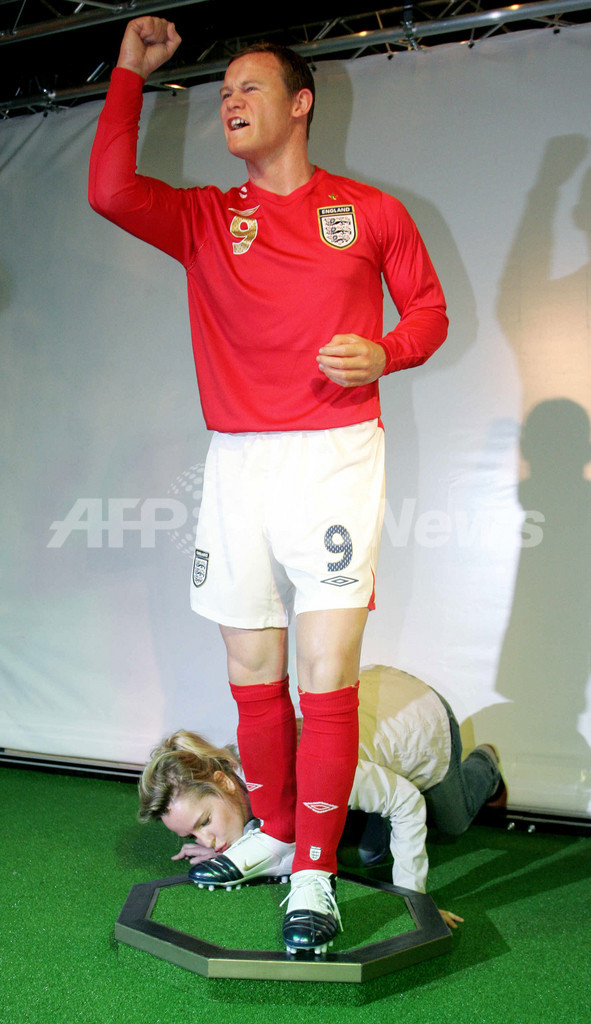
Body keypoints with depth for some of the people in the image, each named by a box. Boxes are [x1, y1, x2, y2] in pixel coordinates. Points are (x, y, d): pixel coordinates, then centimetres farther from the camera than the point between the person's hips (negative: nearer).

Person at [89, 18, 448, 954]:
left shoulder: (370, 211, 10)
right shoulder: (204, 219, 14)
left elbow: (429, 309, 13)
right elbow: (110, 190, -2)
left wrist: (384, 353, -8)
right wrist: (132, 69, 5)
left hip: (335, 455, -3)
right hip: (236, 462, 3)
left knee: (327, 672, -7)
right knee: (253, 672, 10)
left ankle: (315, 870, 7)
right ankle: (274, 833, 29)